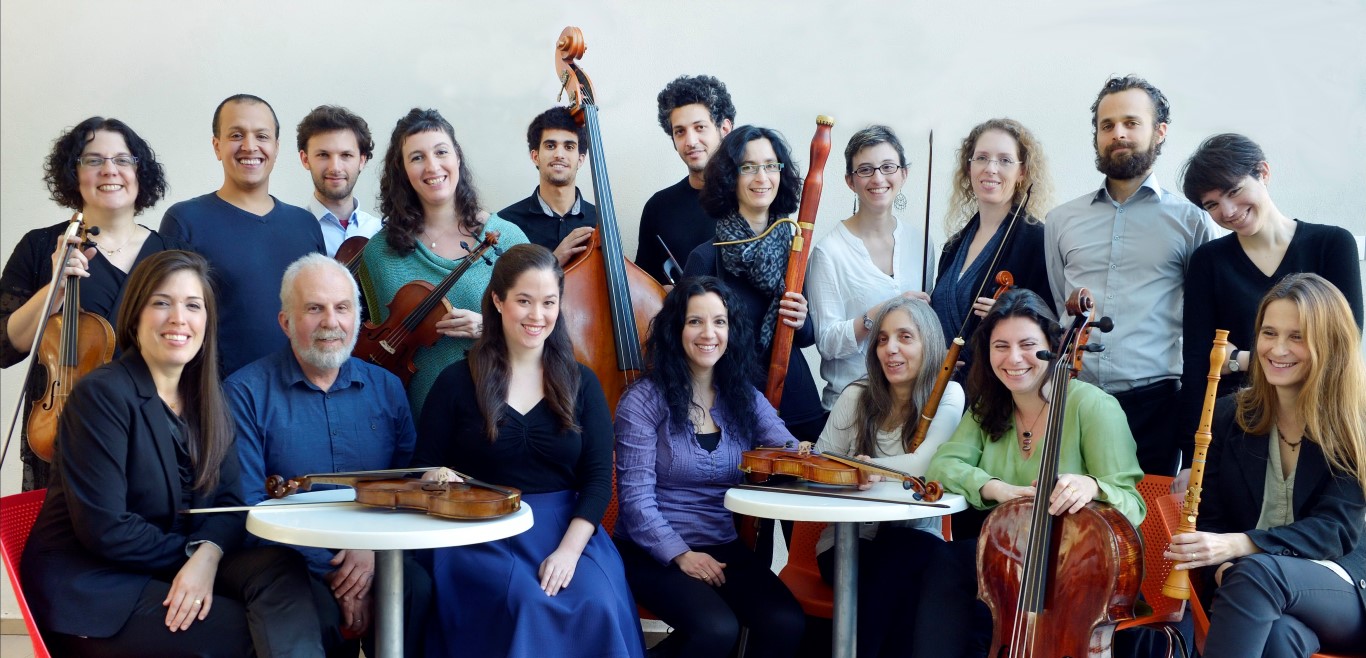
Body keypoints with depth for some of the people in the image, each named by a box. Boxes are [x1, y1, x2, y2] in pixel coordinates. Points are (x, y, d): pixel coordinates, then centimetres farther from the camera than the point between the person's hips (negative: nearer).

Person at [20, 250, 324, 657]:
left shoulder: (208, 402, 9)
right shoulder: (101, 395, -13)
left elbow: (227, 500, 2)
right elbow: (104, 529, -19)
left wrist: (207, 555, -19)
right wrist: (191, 552, -11)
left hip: (176, 571, 6)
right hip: (90, 584, -6)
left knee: (280, 568, -20)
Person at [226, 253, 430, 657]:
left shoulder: (387, 389, 10)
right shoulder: (246, 393, -2)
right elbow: (247, 506, -10)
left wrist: (375, 548, -14)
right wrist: (331, 568, -17)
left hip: (376, 558, 3)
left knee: (420, 589, -28)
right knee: (322, 615, -33)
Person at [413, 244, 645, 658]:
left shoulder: (581, 383, 8)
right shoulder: (458, 382, 3)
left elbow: (598, 478, 0)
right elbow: (425, 470, 6)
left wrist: (569, 548, -14)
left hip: (566, 530, 2)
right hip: (484, 535, -1)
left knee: (597, 605, -28)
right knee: (524, 602, -32)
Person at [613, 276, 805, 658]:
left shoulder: (744, 398, 8)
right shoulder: (644, 400, -5)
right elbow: (636, 497, -9)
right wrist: (680, 554, -19)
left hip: (723, 548, 4)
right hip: (656, 551, -4)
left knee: (786, 625, -21)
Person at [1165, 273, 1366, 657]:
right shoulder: (1229, 417, 8)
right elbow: (1210, 521, 6)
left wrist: (1240, 544, -27)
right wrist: (1225, 569, -18)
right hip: (1256, 599, 2)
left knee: (1258, 572, -37)